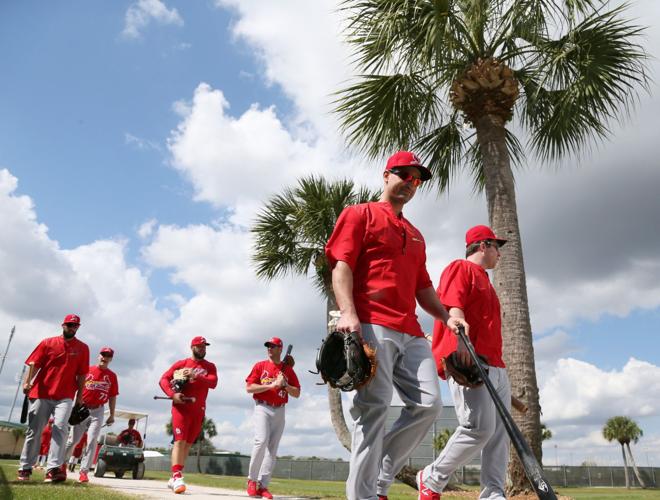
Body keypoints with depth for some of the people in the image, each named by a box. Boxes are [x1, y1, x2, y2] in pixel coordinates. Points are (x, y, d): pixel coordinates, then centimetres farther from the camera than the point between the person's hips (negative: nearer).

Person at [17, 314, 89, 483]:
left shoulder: (83, 348, 6)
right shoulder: (48, 343, 5)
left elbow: (81, 374, 6)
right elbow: (34, 363, -3)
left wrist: (79, 395, 2)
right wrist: (27, 382, -18)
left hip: (65, 396, -1)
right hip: (40, 393, 1)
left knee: (60, 428, -16)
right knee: (34, 430, 8)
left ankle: (53, 469, -19)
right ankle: (25, 468, 22)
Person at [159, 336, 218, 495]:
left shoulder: (210, 366, 10)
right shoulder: (180, 364, 7)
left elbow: (213, 382, -7)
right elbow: (163, 379, 1)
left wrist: (196, 376, -21)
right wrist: (172, 394, -16)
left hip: (198, 410, 3)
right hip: (181, 406, -3)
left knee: (188, 444, 8)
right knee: (179, 441, -14)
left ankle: (174, 478, 19)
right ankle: (177, 477, -18)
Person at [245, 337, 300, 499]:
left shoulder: (288, 369, 10)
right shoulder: (260, 366, 6)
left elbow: (297, 393, 8)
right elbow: (249, 388, -4)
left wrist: (284, 384, -9)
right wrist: (271, 385, -12)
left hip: (279, 411, 3)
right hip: (262, 408, -3)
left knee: (272, 448, 1)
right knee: (261, 440, -20)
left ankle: (263, 485, 6)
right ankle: (252, 480, -5)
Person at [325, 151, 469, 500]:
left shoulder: (416, 235, 29)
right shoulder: (359, 214, 8)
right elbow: (342, 265, -5)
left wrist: (446, 317, 12)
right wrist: (348, 312, -20)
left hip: (411, 332, 8)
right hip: (371, 325, -7)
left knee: (429, 404, -1)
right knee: (374, 407, -11)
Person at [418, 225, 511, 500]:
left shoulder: (485, 281, 31)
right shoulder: (460, 267, 3)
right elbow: (453, 306, -14)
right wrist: (461, 344, -29)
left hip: (495, 365, 10)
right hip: (467, 363, -10)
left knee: (500, 433, 2)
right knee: (479, 427, -17)